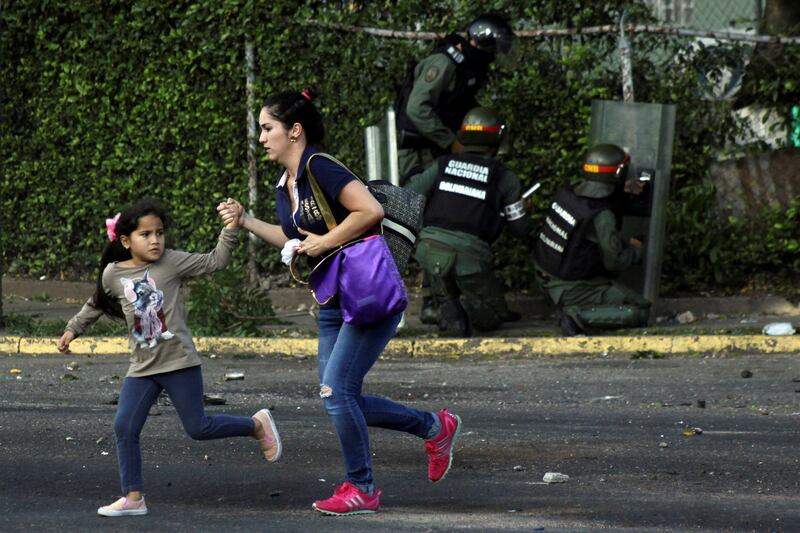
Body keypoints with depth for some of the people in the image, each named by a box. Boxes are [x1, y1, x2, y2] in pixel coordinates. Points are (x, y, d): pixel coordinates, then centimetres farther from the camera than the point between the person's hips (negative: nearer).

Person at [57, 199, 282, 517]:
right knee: (124, 428, -6)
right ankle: (133, 498, 2)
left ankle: (258, 425, 25)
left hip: (179, 363, -3)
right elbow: (97, 305, 22)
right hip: (142, 368, 3)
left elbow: (215, 261, -6)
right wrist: (73, 329, 22)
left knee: (198, 428, 0)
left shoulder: (172, 263, -6)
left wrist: (230, 229, -16)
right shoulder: (113, 275, 2)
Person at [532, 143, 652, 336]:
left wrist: (625, 195, 10)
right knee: (640, 311, -6)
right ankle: (578, 316, -15)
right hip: (571, 289, -8)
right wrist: (635, 250, 0)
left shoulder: (567, 193, -4)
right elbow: (615, 262, -19)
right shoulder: (602, 217, -25)